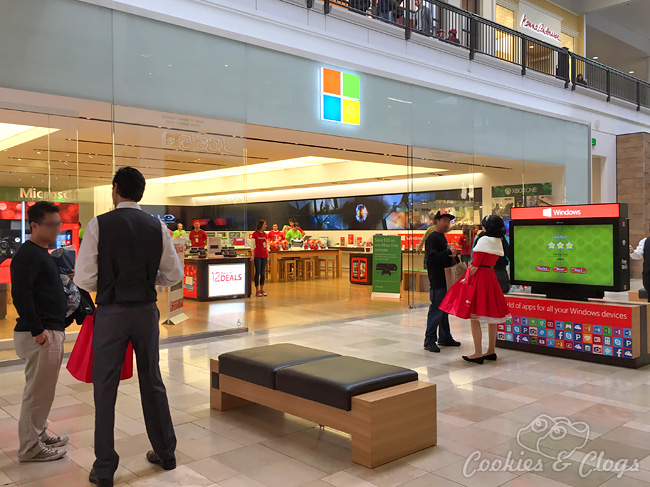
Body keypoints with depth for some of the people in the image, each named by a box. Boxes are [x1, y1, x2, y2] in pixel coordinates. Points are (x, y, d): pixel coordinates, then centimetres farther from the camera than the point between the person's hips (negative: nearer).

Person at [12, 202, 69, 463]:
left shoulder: (41, 253, 16)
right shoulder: (27, 254, -15)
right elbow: (20, 294, -24)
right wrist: (37, 330, -22)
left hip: (50, 332, 10)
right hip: (40, 335, -10)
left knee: (42, 390, 19)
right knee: (38, 391, 0)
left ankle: (39, 434, 33)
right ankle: (30, 448, 12)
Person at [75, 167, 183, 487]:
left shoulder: (99, 225, -9)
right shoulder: (157, 227, 0)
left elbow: (84, 279, -10)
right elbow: (173, 274, 4)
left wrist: (107, 284, 10)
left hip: (111, 313, -3)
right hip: (146, 311, 3)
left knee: (105, 389, 7)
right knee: (152, 382, 17)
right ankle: (165, 453, 29)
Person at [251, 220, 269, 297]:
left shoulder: (265, 234, 12)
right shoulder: (255, 234, -4)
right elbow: (253, 245, -5)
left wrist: (268, 256, 14)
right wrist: (252, 255, -11)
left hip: (264, 255, 5)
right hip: (257, 255, -5)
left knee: (263, 273, 7)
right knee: (258, 272, -3)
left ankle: (262, 289, 14)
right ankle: (257, 290, 2)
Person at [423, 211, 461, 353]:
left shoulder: (442, 238, 19)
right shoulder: (432, 238, -12)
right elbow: (432, 257, -24)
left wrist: (453, 256, 5)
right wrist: (449, 252, -19)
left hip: (445, 280, 10)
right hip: (437, 281, -10)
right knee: (436, 310, -8)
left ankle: (445, 337, 24)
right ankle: (429, 341, -3)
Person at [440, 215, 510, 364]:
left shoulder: (484, 240, -13)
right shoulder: (498, 242, 11)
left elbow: (475, 265, -15)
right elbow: (490, 262, 13)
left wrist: (466, 279, -7)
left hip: (479, 278, -9)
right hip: (491, 277, 9)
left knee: (474, 317, -4)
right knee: (491, 316, 12)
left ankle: (478, 353, -4)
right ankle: (491, 351, 20)